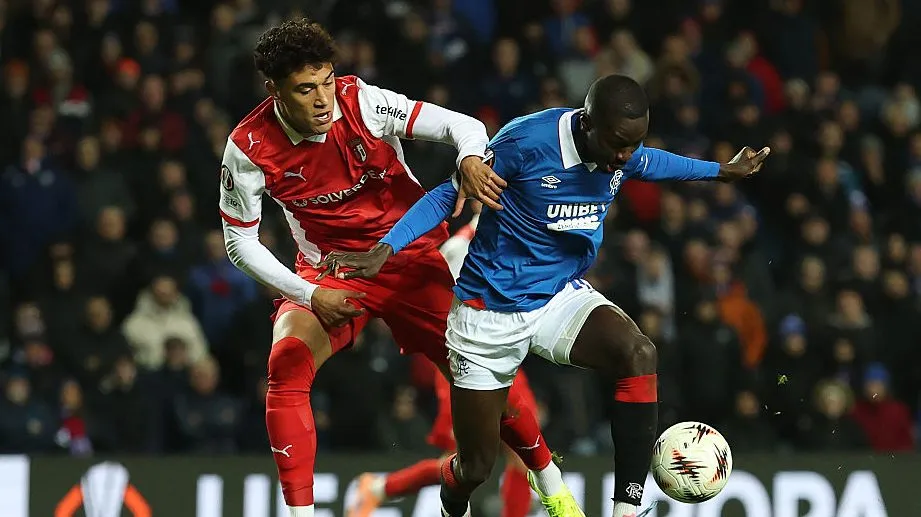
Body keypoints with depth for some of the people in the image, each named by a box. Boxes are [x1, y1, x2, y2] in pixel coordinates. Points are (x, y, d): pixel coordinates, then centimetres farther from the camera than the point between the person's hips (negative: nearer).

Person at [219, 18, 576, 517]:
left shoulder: (363, 103, -21)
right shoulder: (249, 148, -18)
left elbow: (463, 125, -20)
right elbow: (240, 242, -7)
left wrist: (470, 159, -44)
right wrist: (309, 294, -17)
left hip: (410, 258, 0)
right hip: (329, 273, 0)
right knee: (287, 361, -27)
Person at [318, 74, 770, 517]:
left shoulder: (624, 154, -6)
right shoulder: (526, 141, -24)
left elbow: (649, 164, 21)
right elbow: (449, 195, -13)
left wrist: (722, 170, 32)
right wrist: (384, 250, -23)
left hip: (561, 296, 4)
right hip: (491, 311, -4)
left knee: (638, 355, -30)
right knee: (475, 468, 1)